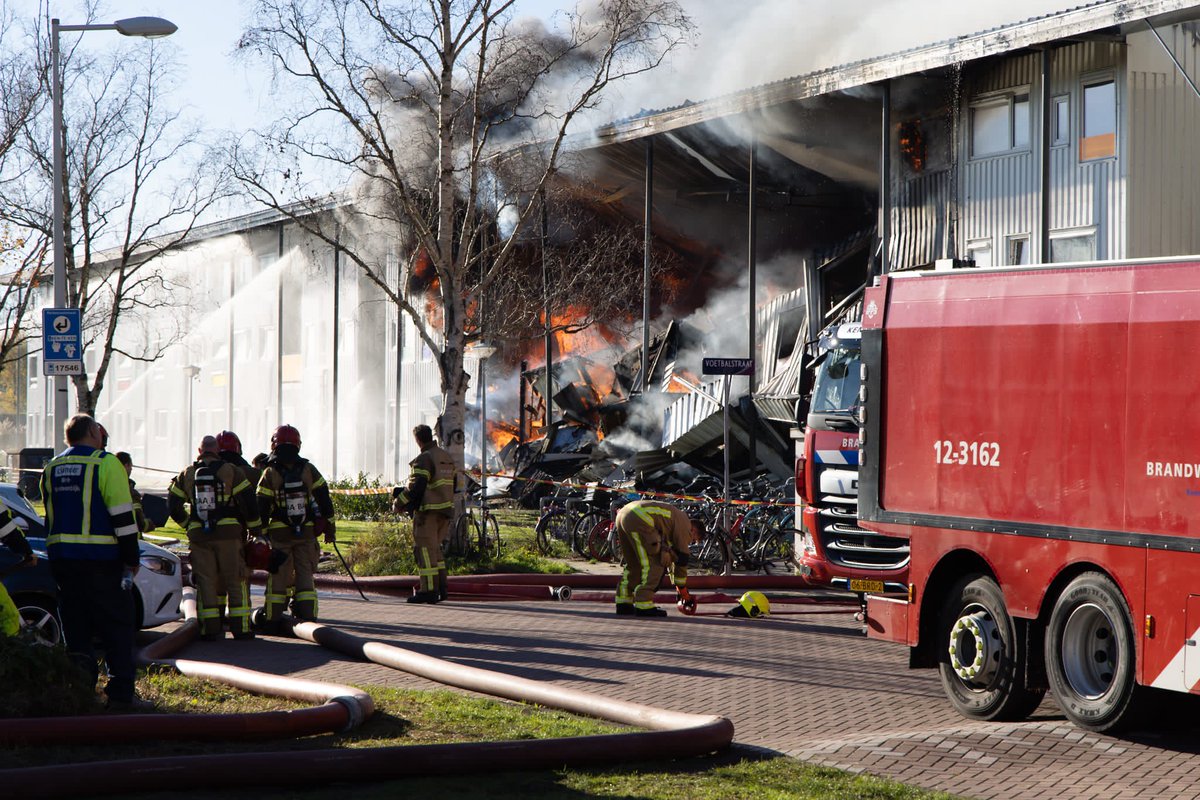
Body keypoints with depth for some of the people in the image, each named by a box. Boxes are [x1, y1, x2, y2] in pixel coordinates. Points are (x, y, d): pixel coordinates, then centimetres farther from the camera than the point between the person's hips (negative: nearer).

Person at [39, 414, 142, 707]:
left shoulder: (52, 468, 12)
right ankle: (120, 692, -1)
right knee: (117, 628, 2)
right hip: (102, 560, -6)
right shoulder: (106, 464, -8)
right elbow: (122, 516, -12)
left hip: (62, 559, 6)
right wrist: (131, 561, -8)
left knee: (76, 628, 11)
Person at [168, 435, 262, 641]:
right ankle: (240, 627, 3)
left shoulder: (187, 475, 8)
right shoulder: (231, 472, -1)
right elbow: (249, 504, -5)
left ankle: (210, 629, 2)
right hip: (229, 534, -2)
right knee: (236, 581, 4)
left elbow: (172, 506, 11)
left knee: (206, 582, 6)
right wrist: (256, 530, 6)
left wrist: (188, 525, 25)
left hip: (199, 537, 2)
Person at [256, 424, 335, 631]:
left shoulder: (270, 474, -6)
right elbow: (324, 500, 2)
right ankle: (308, 619, 0)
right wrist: (330, 527, 11)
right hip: (307, 532, 2)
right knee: (305, 575, 6)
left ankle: (272, 621, 6)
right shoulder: (308, 470, 0)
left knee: (278, 577, 5)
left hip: (279, 533, -1)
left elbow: (261, 508, -5)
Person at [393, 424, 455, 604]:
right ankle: (441, 586, 13)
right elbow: (454, 486, 18)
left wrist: (398, 503, -6)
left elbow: (415, 487, -18)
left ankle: (429, 590, -7)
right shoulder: (447, 458, 13)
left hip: (428, 510, -8)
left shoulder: (423, 459, -14)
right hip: (445, 510, 8)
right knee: (435, 548, 17)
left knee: (425, 549, -4)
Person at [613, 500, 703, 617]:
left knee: (633, 564, 21)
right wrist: (682, 587, 15)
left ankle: (623, 604, 21)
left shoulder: (679, 518, 31)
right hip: (639, 520, -10)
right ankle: (644, 606, -6)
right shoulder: (684, 526, 4)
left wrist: (677, 585, 42)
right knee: (654, 564, -4)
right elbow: (681, 559, 5)